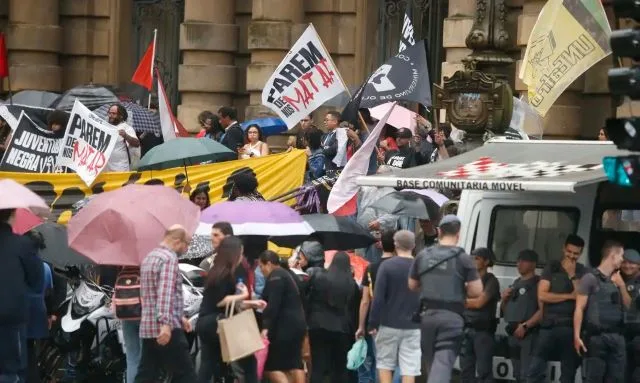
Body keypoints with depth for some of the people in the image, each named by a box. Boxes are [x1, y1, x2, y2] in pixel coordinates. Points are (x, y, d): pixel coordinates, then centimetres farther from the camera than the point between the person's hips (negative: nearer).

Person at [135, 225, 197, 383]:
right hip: (167, 330, -9)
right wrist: (166, 324, -34)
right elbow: (166, 293, -25)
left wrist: (180, 317, 35)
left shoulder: (149, 257, 20)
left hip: (147, 328, 9)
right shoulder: (169, 258, -11)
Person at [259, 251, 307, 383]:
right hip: (297, 323, 10)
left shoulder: (275, 276, -10)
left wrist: (266, 326, -24)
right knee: (294, 363, 10)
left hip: (285, 325, -10)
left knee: (270, 365, -8)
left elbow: (273, 305, -20)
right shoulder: (286, 274, 20)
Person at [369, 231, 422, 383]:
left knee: (384, 364, 11)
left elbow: (378, 298, -9)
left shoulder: (387, 266, -6)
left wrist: (373, 323, -3)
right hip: (413, 327, 2)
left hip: (389, 324, -2)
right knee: (409, 368, 1)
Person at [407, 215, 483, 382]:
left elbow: (412, 285, 16)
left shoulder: (423, 255, 7)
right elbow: (476, 291, -7)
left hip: (427, 314, 4)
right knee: (443, 362, -11)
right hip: (451, 317, -4)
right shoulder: (463, 258, -5)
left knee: (431, 361, 17)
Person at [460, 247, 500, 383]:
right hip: (467, 329, 6)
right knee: (466, 369, 7)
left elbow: (479, 302, -10)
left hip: (483, 330, -6)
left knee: (484, 370, -8)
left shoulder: (490, 281, -2)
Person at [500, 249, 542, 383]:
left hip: (529, 334, -9)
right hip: (513, 334, 9)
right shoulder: (516, 284, 20)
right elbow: (504, 311, 28)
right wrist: (504, 299, 7)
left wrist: (525, 326, -20)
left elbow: (543, 310, -16)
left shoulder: (538, 283, -4)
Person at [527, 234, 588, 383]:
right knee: (535, 370, -7)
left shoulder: (583, 272, 8)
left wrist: (572, 276, -9)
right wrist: (569, 296, -7)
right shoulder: (552, 268, 5)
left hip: (571, 327, 1)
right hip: (549, 325, -1)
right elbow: (542, 295, -5)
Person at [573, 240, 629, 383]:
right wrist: (577, 336, -14)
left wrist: (622, 286, 4)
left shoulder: (616, 279, 16)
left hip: (617, 337, 7)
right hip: (597, 337, -6)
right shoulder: (590, 278, -4)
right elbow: (579, 309, -6)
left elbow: (627, 306, 20)